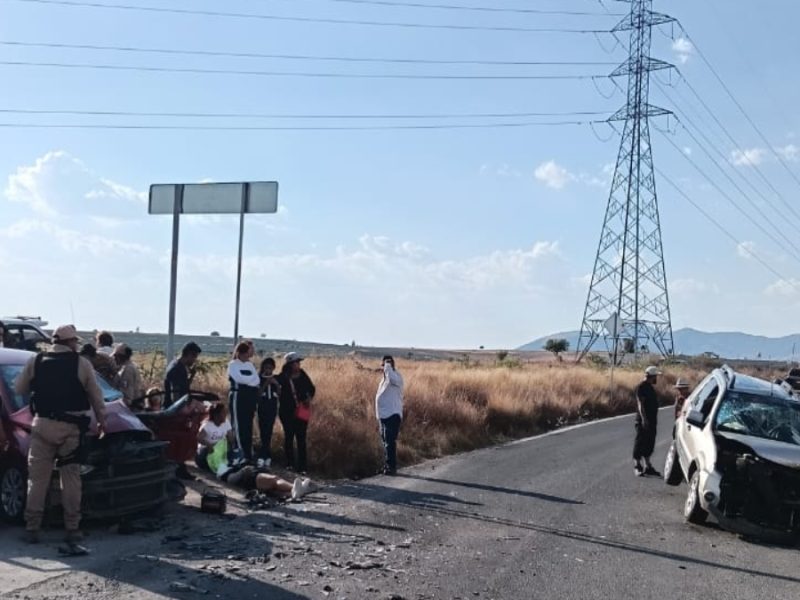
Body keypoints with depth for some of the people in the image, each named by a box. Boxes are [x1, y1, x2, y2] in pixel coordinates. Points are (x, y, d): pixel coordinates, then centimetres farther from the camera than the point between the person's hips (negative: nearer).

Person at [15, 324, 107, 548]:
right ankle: (72, 529, 7)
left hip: (42, 425, 2)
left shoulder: (35, 361, 4)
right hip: (71, 427, -2)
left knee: (37, 477, 8)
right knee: (71, 479, 5)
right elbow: (95, 396, 4)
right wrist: (102, 420, 17)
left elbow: (20, 389, 13)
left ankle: (32, 528, 10)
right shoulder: (82, 364, -2)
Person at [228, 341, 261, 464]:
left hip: (250, 398, 6)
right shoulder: (233, 364, -3)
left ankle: (248, 454, 12)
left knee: (248, 426, 7)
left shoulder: (250, 365, 15)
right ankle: (242, 454, -3)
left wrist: (246, 380, -10)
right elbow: (239, 378, -19)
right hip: (238, 397, -6)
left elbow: (257, 381, 4)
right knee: (239, 426, -4)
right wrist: (251, 378, -5)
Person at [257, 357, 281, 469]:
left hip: (273, 408, 3)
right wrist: (265, 384, -18)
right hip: (262, 408, -3)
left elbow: (280, 394, 4)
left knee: (268, 433, 0)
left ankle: (262, 457, 5)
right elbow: (257, 394, -8)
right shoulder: (259, 379, 0)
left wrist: (277, 384, -11)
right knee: (264, 433, -10)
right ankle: (267, 457, -7)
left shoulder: (276, 379, 8)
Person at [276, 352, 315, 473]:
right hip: (287, 410, -1)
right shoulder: (283, 377, -5)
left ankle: (302, 466, -1)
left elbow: (312, 388, 13)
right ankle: (290, 463, 17)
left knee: (301, 438, -2)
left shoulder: (302, 375, 3)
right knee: (289, 436, 7)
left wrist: (309, 398, -3)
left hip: (301, 410, 1)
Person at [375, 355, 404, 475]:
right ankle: (387, 466, 21)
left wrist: (388, 366, -24)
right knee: (386, 442, 14)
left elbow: (393, 379, -37)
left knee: (390, 442, -10)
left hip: (392, 415, -9)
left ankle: (391, 467, -8)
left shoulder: (396, 377, -11)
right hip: (384, 415, 10)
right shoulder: (386, 378, 18)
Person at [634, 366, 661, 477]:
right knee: (640, 443, -3)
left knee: (649, 444, 12)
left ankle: (647, 466, 18)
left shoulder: (650, 388, 16)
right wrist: (644, 418, -29)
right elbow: (640, 404, -20)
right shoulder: (641, 387, -12)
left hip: (651, 421, 9)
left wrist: (655, 421, 22)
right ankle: (637, 466, 3)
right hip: (643, 421, -9)